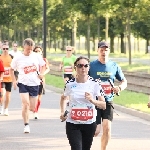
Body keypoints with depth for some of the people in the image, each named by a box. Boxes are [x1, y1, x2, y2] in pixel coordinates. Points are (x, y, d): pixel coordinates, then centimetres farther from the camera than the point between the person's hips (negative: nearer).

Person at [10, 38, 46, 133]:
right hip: (23, 83, -2)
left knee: (32, 108, 5)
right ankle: (26, 125, -11)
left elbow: (43, 65, 16)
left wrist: (41, 74, -1)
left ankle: (25, 110, 39)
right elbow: (12, 69, 8)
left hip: (35, 84, 2)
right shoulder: (18, 58, -4)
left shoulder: (36, 56, 0)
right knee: (26, 103, -19)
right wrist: (14, 81, 0)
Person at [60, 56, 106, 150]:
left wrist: (92, 100, -22)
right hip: (73, 124, -1)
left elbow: (104, 105, -5)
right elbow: (64, 98, 20)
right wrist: (62, 113, 5)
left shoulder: (95, 84, -4)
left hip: (90, 124, 1)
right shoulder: (70, 84, -2)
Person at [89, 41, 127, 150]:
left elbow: (124, 81, 14)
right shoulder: (91, 65, -3)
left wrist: (120, 88, -7)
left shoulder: (114, 66, 5)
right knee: (95, 131, -7)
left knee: (107, 128, -9)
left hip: (108, 101, 2)